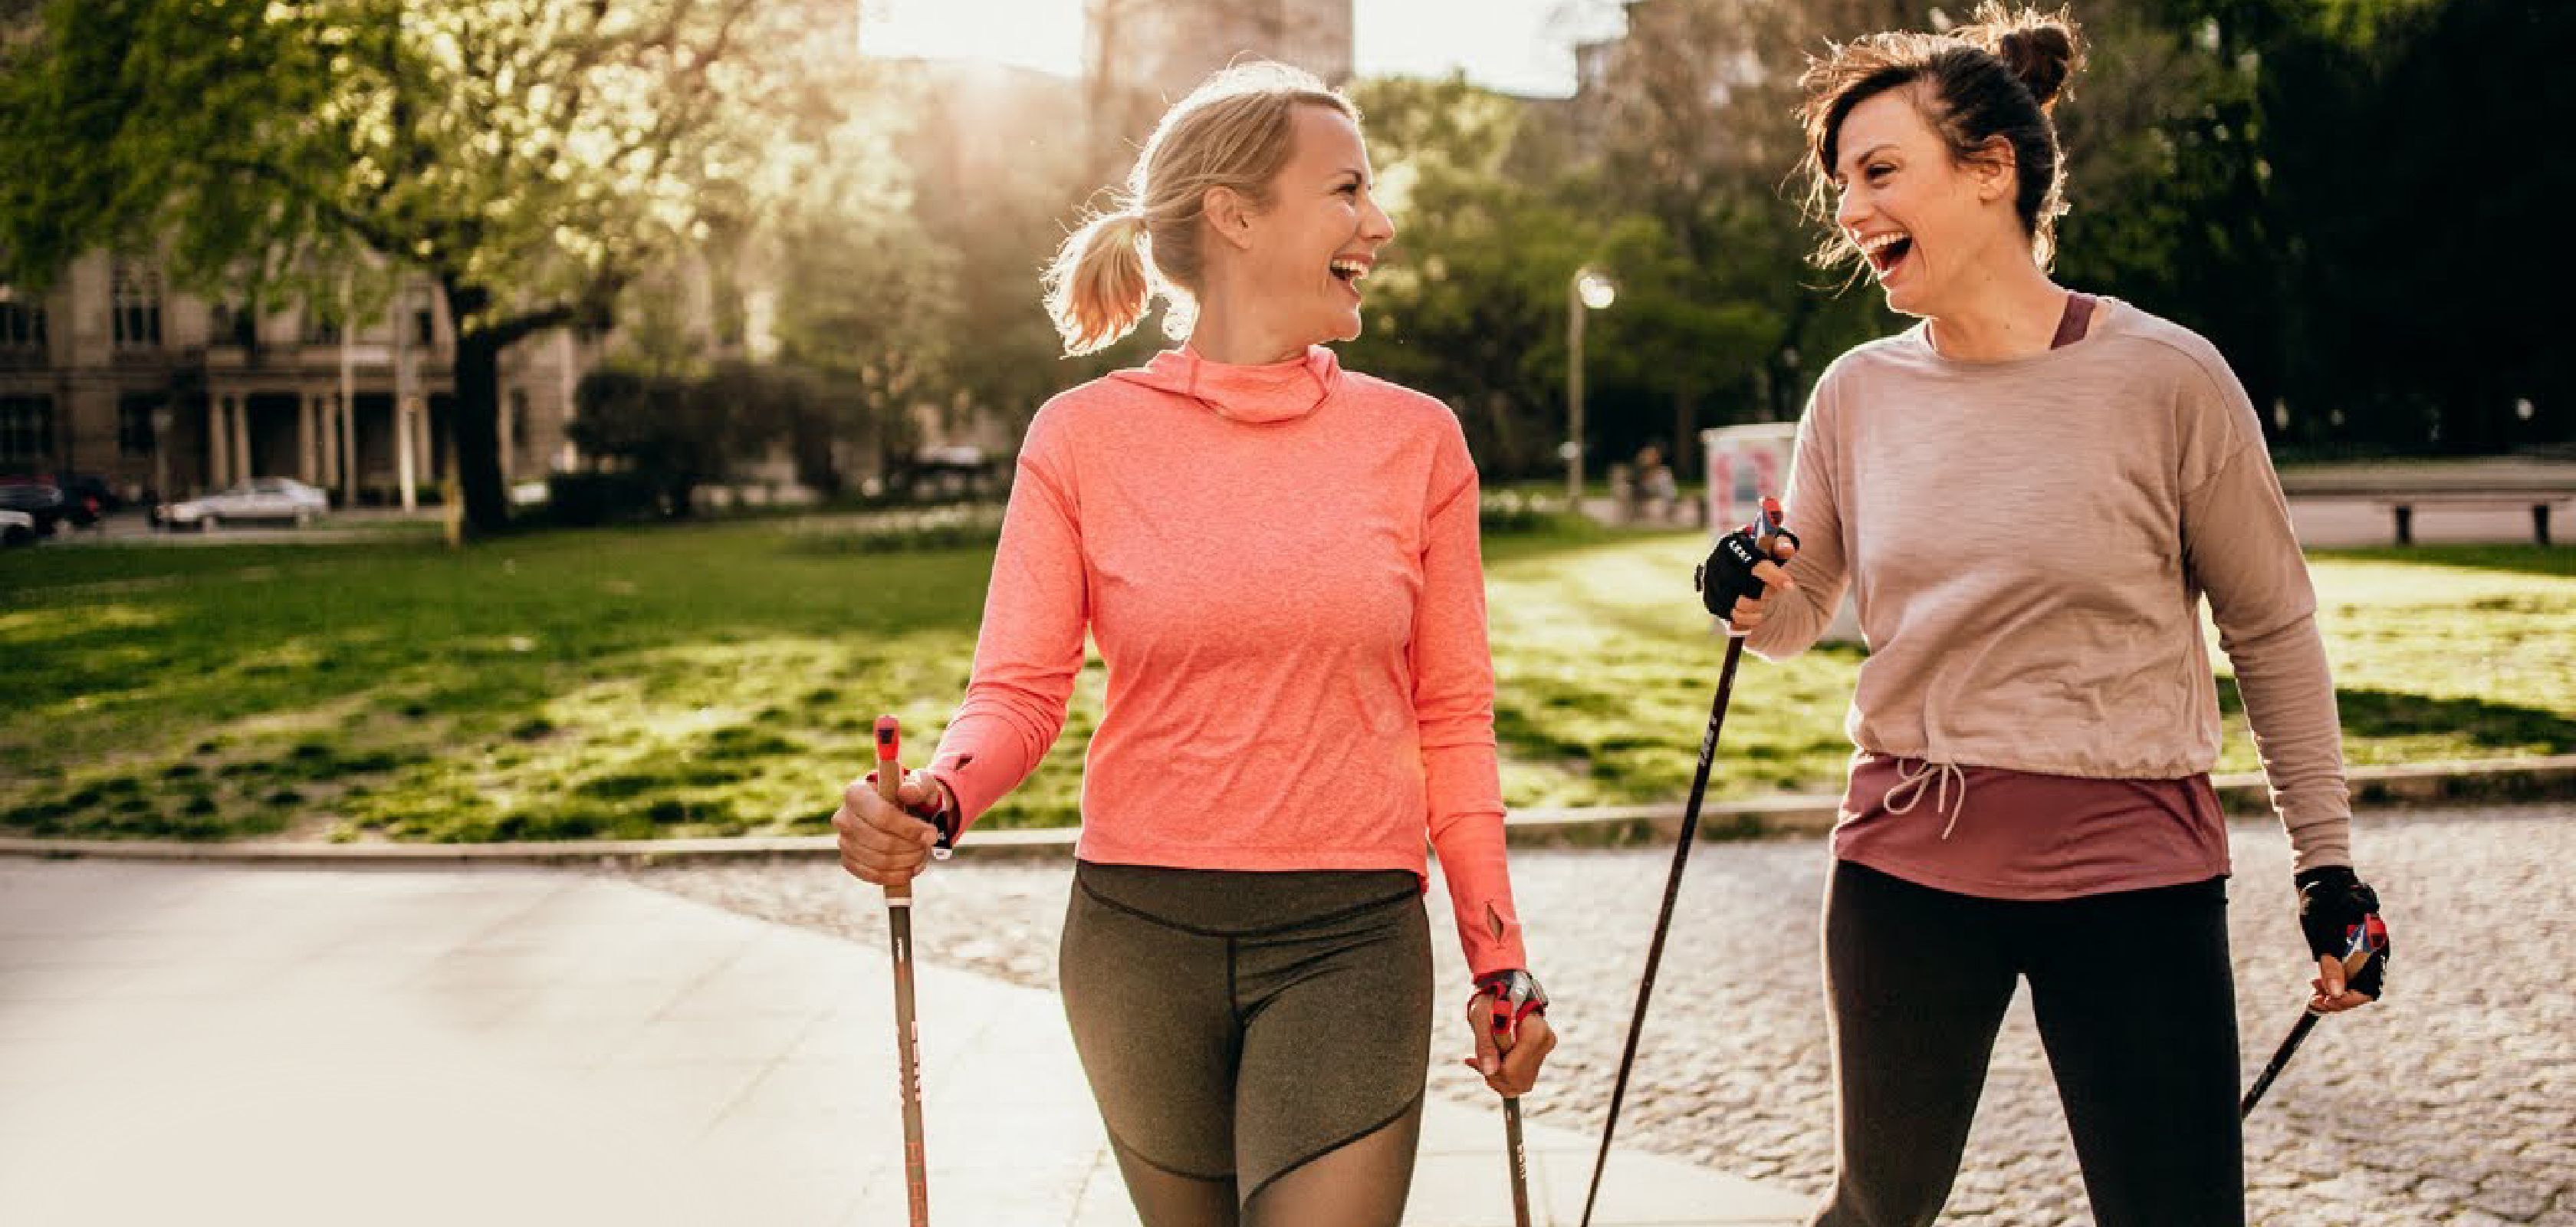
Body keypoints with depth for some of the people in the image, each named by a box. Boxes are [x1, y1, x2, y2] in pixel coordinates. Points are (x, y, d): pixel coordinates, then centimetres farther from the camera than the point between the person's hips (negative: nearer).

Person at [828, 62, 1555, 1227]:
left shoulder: (1415, 440, 2)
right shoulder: (1083, 439, -1)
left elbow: (1451, 715, 6)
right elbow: (1019, 688, -3)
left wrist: (1498, 956, 5)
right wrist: (936, 799, -24)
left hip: (1349, 944, 0)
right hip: (1139, 930, 1)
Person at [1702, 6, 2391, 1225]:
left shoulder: (2166, 378, -9)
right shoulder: (1858, 393, 1)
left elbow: (2272, 632, 0)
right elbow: (1799, 614, 12)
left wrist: (2328, 860, 2)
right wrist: (1757, 605, -12)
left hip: (2132, 877, -3)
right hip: (1904, 865, 3)